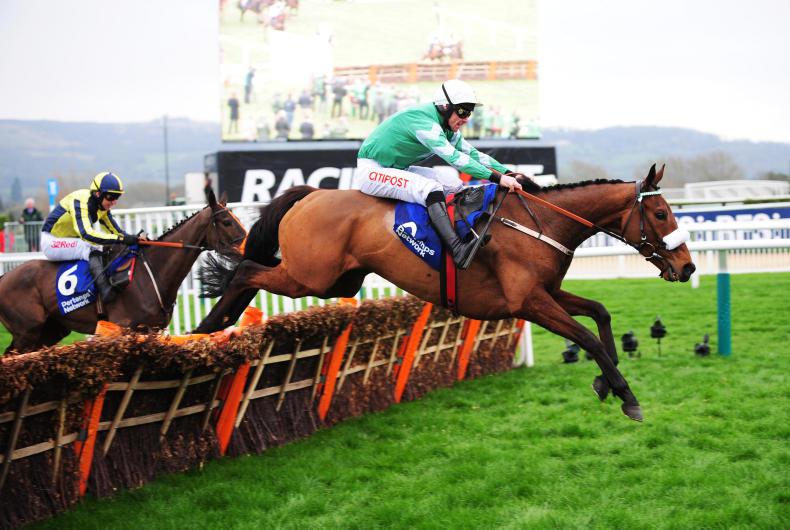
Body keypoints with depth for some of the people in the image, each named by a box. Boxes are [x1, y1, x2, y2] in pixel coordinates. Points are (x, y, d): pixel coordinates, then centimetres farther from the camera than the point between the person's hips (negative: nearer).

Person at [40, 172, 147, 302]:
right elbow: (86, 233, -43)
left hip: (71, 242, 9)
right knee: (91, 246, -31)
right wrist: (121, 239, -49)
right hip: (51, 242, -9)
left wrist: (136, 239, -18)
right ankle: (104, 288, -39)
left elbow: (116, 231, 3)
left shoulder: (102, 206, -2)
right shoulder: (80, 201, -28)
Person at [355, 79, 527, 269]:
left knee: (455, 185, 2)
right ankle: (458, 250, -41)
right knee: (431, 189, -30)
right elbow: (454, 158, -34)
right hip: (372, 171, -10)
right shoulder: (424, 121, -27)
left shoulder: (447, 128, 4)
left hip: (397, 168, 10)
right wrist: (497, 178, -37)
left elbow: (472, 154, 6)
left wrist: (508, 173, -5)